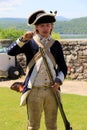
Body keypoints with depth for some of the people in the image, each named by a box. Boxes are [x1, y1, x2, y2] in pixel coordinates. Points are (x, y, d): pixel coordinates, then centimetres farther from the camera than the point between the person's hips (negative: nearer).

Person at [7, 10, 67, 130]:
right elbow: (11, 51, -13)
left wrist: (59, 80, -6)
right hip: (34, 91, -2)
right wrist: (23, 39, -25)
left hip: (52, 90, 3)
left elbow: (63, 67, 11)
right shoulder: (29, 42, 1)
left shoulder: (56, 44, 8)